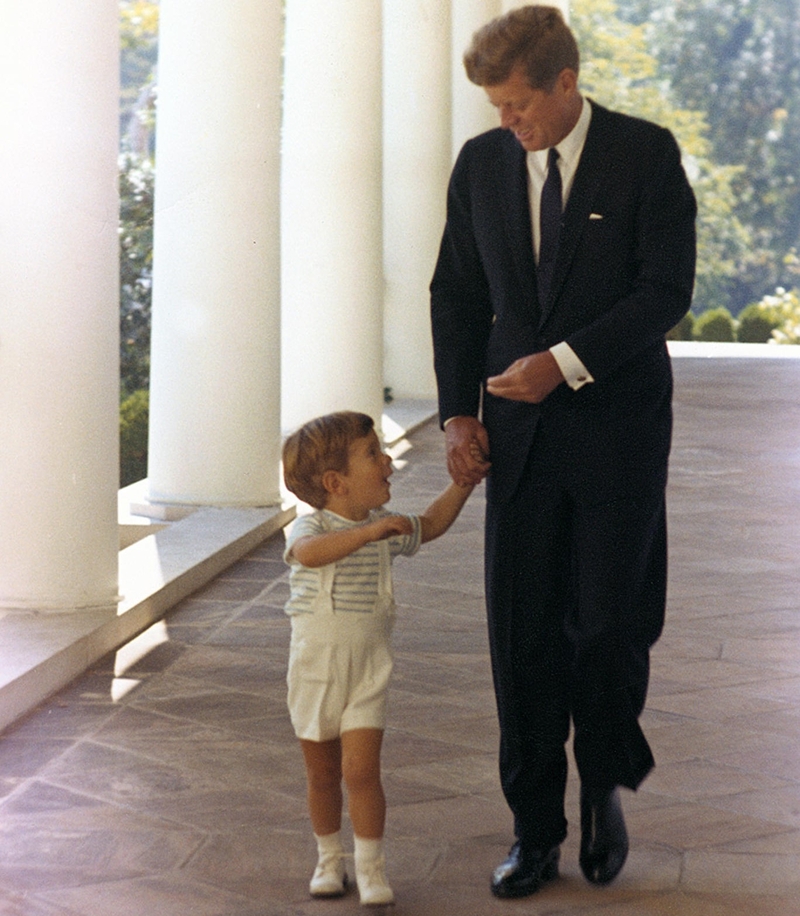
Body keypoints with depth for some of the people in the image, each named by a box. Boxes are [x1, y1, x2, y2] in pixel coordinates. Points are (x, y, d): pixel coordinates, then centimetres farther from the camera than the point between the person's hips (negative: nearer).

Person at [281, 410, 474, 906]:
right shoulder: (311, 527, -14)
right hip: (315, 669, -2)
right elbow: (310, 552, -39)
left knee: (361, 770, -9)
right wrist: (366, 532, -48)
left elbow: (429, 525, 23)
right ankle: (330, 859, 29)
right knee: (322, 773, 11)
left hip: (368, 669, 2)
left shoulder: (386, 529, 3)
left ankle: (371, 866, 2)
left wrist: (462, 484, 13)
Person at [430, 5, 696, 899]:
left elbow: (667, 288, -11)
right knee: (522, 633, 1)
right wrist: (459, 414, 2)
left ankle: (602, 787, 23)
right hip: (520, 432, 3)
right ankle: (535, 832, 10)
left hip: (617, 429, -3)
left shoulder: (645, 153, -6)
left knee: (609, 623, -4)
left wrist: (564, 363, -18)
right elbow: (457, 294, 11)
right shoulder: (482, 162, 5)